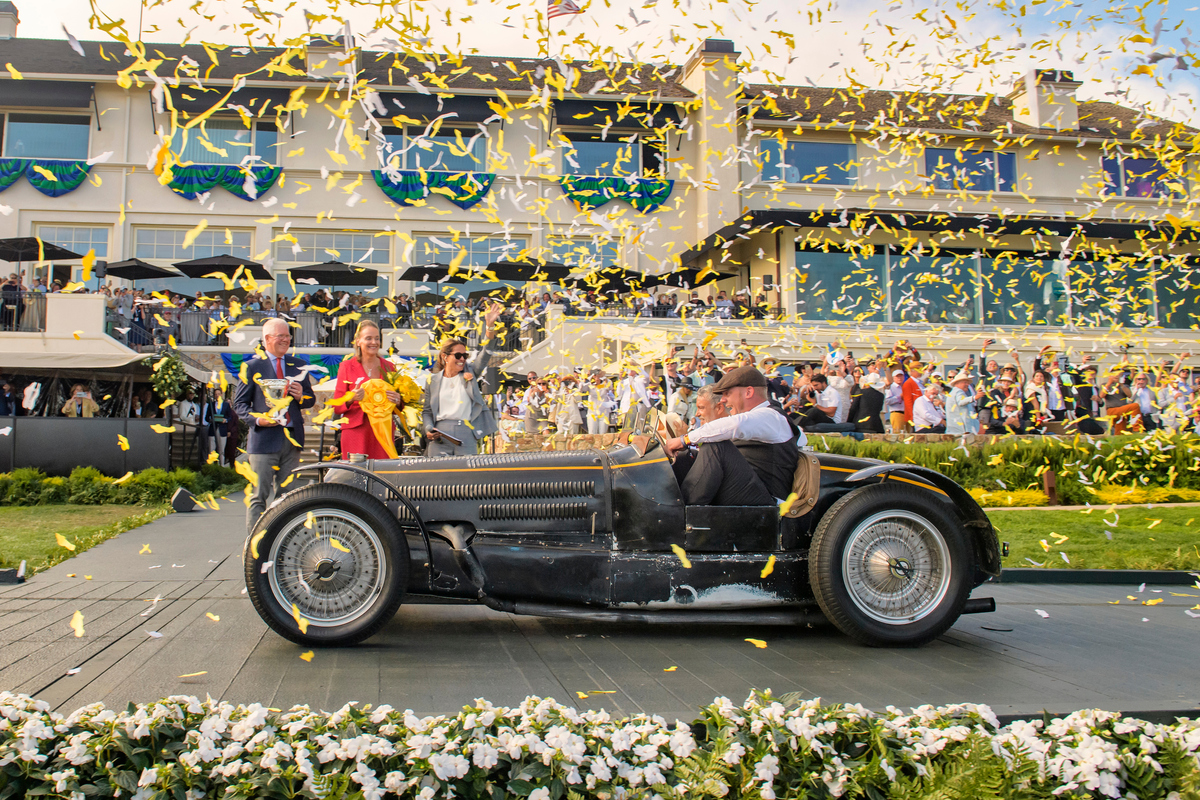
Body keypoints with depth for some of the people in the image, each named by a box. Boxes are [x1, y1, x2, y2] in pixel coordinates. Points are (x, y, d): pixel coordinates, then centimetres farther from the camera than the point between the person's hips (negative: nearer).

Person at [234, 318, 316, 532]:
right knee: (259, 495, -5)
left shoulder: (296, 365, 15)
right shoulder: (253, 367, 3)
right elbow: (239, 403, 1)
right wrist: (257, 418, -17)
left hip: (292, 439, 4)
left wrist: (301, 396, -5)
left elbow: (311, 399, 18)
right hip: (264, 439, -4)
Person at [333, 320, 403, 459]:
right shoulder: (347, 366, 7)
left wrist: (397, 401, -5)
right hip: (356, 431, -2)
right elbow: (337, 407, 5)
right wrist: (351, 398, -15)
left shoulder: (388, 367, 13)